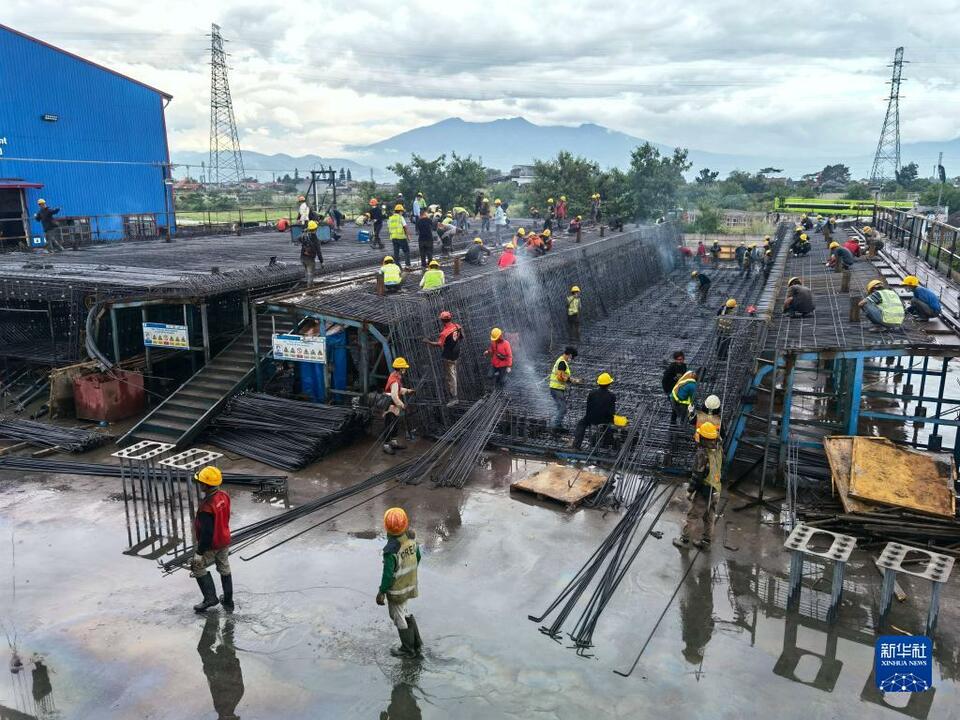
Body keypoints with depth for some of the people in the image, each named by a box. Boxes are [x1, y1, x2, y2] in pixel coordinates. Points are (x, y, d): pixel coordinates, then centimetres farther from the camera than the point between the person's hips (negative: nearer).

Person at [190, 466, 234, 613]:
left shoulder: (207, 508, -34)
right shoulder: (224, 496, -9)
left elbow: (206, 532, -29)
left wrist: (199, 552, -18)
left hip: (211, 545, -7)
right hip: (225, 541, 7)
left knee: (197, 567, 17)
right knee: (224, 569, 20)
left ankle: (210, 598, 18)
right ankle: (228, 602, 32)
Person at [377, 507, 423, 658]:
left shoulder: (391, 550, -33)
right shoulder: (411, 536, -13)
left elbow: (388, 575, -24)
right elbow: (417, 556, 3)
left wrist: (381, 593, -10)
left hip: (397, 589, -7)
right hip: (410, 582, 7)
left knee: (398, 617, 16)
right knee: (404, 612, 27)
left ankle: (408, 649, 35)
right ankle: (417, 645, 35)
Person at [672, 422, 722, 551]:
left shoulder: (702, 454, -23)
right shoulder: (718, 450, -4)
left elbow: (697, 476, -21)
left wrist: (690, 491, -11)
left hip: (704, 491, -7)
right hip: (716, 491, 7)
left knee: (692, 516, 8)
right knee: (709, 518, 18)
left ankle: (684, 540, 18)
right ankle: (705, 541, 31)